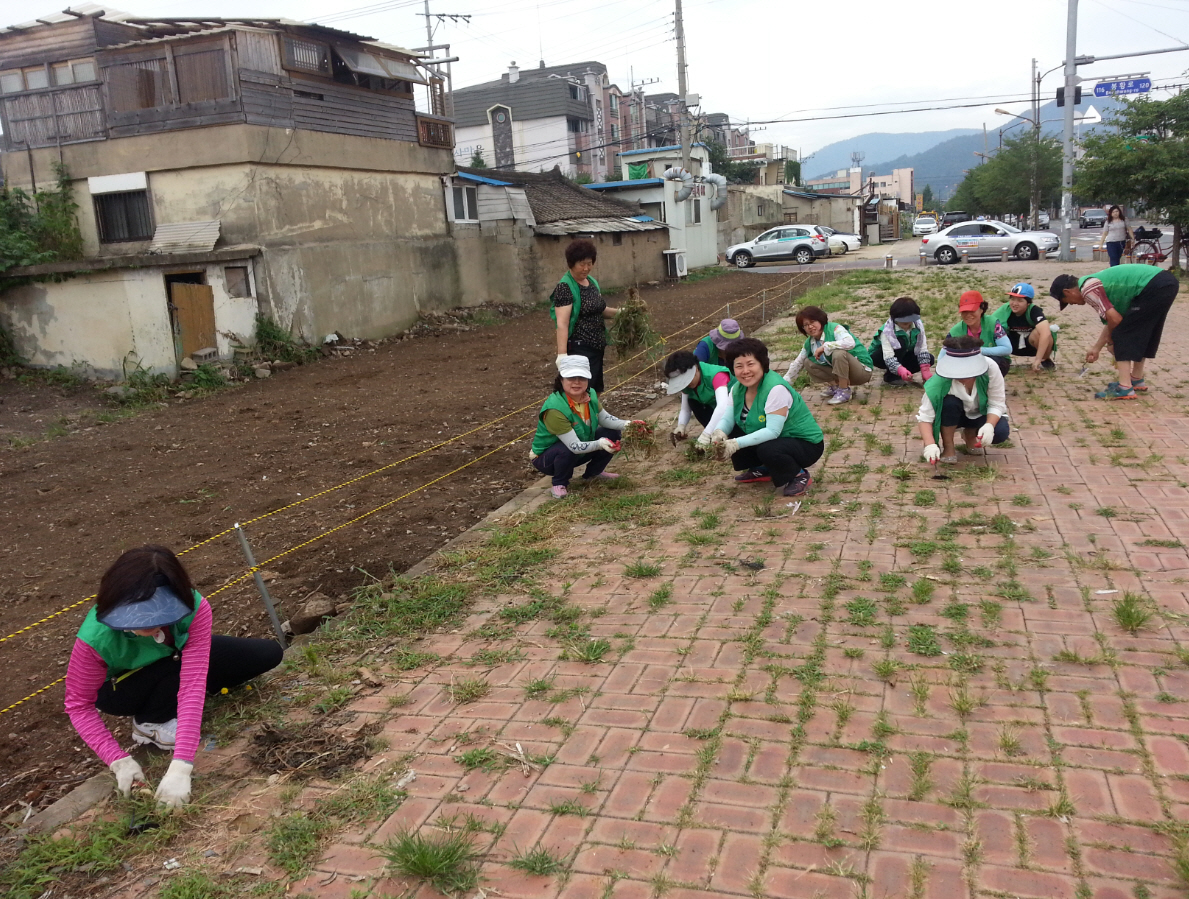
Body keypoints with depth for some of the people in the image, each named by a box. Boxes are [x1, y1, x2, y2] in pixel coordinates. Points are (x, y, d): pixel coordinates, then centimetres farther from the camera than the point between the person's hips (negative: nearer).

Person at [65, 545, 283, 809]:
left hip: (174, 658, 3)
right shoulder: (95, 638, -38)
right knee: (178, 664, -36)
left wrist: (181, 765, -47)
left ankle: (169, 700, 4)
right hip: (123, 686, -3)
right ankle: (149, 723, -5)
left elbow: (193, 685, -41)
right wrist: (118, 761, -35)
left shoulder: (194, 609, -37)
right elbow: (79, 705, -25)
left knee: (268, 654, -8)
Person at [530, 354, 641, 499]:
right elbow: (574, 446, -36)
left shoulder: (590, 395, -15)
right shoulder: (555, 409, -36)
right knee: (567, 450, -38)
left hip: (580, 451, 7)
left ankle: (592, 474, 19)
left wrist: (626, 424, -16)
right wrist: (599, 444, -50)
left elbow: (605, 418, 1)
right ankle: (559, 484, -7)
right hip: (546, 458, -7)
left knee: (612, 434, -1)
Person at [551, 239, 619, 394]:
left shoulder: (592, 282, 12)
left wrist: (621, 312, 8)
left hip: (597, 347, 9)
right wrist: (562, 354, -27)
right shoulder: (565, 287, -13)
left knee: (595, 391, 13)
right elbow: (562, 324, -20)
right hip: (579, 349, -9)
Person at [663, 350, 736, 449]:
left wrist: (706, 434, -55)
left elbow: (723, 405, -48)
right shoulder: (686, 382, -11)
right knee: (692, 402, -19)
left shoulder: (715, 375, -34)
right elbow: (685, 409, -8)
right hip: (714, 411, 7)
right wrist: (681, 426, -31)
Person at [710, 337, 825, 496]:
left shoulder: (776, 389, -28)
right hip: (768, 439, 8)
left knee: (767, 450, -36)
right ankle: (760, 470, 15)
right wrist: (719, 432, -30)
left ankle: (799, 475, -6)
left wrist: (737, 444, -39)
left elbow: (772, 431, -33)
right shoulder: (737, 388, -3)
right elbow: (728, 419, -6)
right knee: (728, 435, -5)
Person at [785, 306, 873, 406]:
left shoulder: (834, 328, -19)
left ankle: (844, 391, -19)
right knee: (809, 363, -1)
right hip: (843, 373, 7)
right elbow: (798, 363, 13)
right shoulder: (809, 343, 3)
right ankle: (835, 386, 3)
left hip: (862, 369, -7)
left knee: (839, 353, -35)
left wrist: (824, 346, -33)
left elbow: (850, 343, -40)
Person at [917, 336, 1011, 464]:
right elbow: (924, 416, -33)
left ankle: (970, 434, 9)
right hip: (953, 415, -1)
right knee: (950, 402, -35)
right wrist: (930, 445, -48)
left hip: (980, 413, 2)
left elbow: (997, 404, -23)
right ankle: (948, 448, -10)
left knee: (1001, 432, -26)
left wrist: (989, 425, -41)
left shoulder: (990, 368, -32)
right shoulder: (940, 381, -35)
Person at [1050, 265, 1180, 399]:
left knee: (1122, 336, -3)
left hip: (1155, 288, -10)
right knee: (1139, 334, 24)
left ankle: (1125, 388, -5)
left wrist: (1111, 340, 9)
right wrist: (1096, 348, 37)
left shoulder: (1088, 289, -8)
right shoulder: (1094, 283, 21)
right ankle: (1137, 380, 35)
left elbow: (1115, 319, -12)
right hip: (1167, 282, 10)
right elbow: (1110, 321, 28)